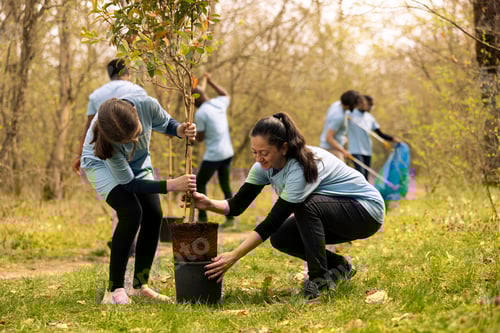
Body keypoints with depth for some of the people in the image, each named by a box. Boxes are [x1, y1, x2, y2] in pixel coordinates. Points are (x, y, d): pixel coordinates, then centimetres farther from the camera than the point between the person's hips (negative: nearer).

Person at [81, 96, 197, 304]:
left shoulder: (147, 104, -34)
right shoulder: (107, 139, -41)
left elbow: (166, 124, -9)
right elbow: (128, 183, -29)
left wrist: (180, 130, -32)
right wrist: (171, 185, -37)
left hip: (137, 162, 5)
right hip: (102, 164, -5)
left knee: (153, 215, -9)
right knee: (131, 213, -25)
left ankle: (140, 285, 6)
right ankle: (114, 290, -17)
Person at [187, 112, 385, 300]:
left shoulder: (303, 167, -33)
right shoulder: (265, 166, -10)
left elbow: (272, 221, -35)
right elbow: (237, 205, -12)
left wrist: (233, 257, -39)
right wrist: (209, 204, -34)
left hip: (367, 210, -8)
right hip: (325, 212, 8)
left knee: (305, 206, -32)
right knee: (280, 238, -11)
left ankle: (320, 278, -18)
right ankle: (338, 267, 10)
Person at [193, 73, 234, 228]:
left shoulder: (200, 113, -15)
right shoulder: (219, 103, 5)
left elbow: (199, 138, -9)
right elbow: (227, 95, 31)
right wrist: (211, 82, 35)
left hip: (213, 155, -7)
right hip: (227, 153, 7)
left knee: (199, 184, 5)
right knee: (225, 185, 14)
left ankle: (202, 218, 1)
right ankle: (230, 217, 12)